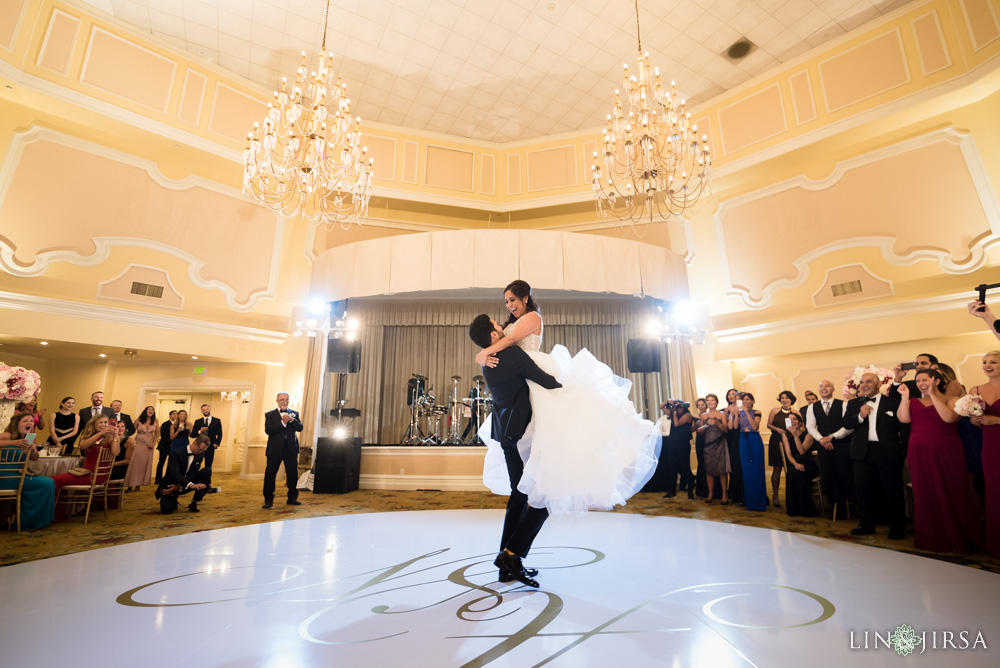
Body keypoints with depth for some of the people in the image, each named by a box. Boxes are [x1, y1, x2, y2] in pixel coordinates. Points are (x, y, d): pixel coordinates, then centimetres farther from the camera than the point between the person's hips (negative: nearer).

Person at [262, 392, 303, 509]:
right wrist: (283, 422, -19)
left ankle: (292, 498, 19)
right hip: (275, 449, -2)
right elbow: (268, 430, -10)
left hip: (291, 448, 2)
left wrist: (291, 420, -16)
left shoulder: (294, 414, 11)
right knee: (270, 474, 1)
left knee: (292, 473, 7)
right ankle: (268, 500, 14)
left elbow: (300, 428, -1)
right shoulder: (270, 414, 4)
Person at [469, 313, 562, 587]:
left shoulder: (487, 366, 8)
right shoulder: (515, 354, -17)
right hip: (526, 431, -9)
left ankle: (508, 565, 21)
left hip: (507, 433, 9)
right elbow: (547, 382, -15)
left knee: (518, 495, 16)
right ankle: (511, 554, -1)